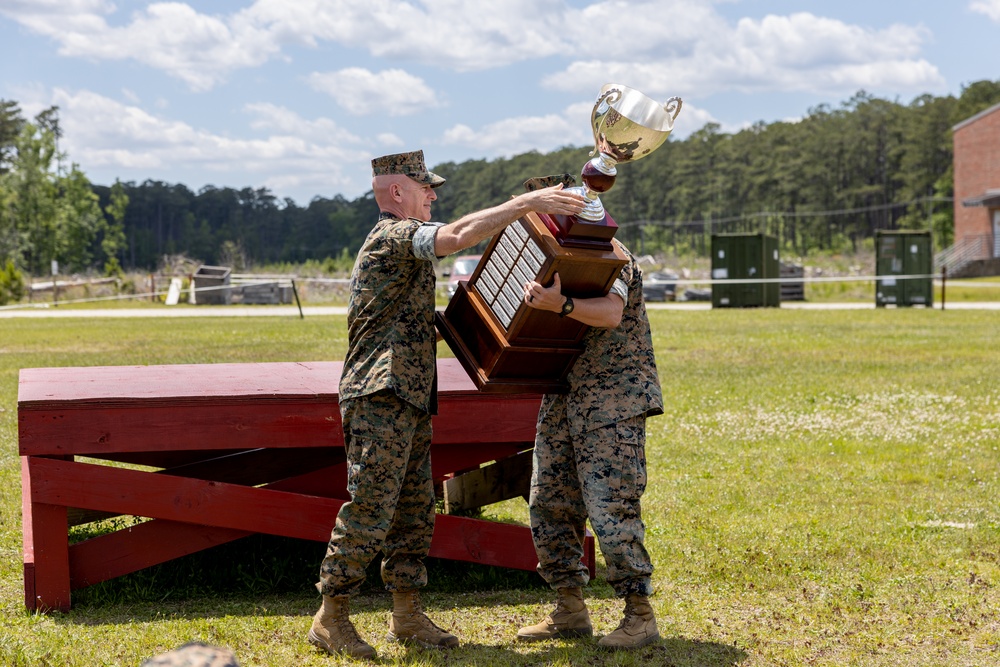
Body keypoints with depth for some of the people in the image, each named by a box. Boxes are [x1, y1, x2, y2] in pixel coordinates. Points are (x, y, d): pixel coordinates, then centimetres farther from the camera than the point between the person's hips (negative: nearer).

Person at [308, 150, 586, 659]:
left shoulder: (399, 243, 24)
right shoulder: (394, 235, -9)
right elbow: (457, 236, -28)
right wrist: (526, 203, -28)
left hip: (409, 399, 11)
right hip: (380, 397, -11)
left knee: (414, 509, 10)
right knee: (369, 511, -10)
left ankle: (407, 616, 15)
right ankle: (330, 619, -4)